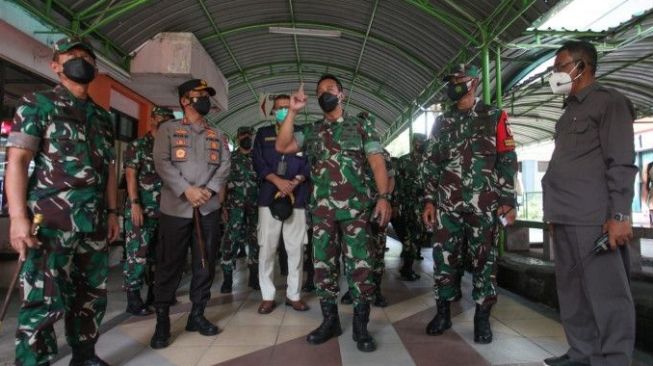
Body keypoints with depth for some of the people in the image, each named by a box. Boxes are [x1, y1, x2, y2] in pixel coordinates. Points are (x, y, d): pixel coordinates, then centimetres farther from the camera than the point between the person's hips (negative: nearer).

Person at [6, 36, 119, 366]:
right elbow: (17, 160, -7)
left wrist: (112, 212, 14)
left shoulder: (102, 117, 17)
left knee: (92, 294, 12)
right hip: (51, 220, -5)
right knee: (45, 301, -4)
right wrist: (18, 216, -15)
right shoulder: (38, 103, 2)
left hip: (94, 222, 6)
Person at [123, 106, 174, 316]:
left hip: (164, 210, 6)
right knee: (137, 254, -5)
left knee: (158, 253, 13)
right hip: (142, 209, -6)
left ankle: (154, 292, 25)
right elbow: (130, 176, -8)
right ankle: (133, 299, 3)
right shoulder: (137, 146, 0)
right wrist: (135, 204, -17)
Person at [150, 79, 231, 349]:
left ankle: (197, 314, 21)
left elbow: (225, 164, 5)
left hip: (209, 208, 4)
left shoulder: (217, 135, 16)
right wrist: (186, 190, -17)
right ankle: (162, 321, 13)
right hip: (175, 208, -3)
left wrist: (211, 189, -11)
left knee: (206, 263, 7)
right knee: (169, 264, 2)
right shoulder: (168, 129, 6)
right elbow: (162, 163, -7)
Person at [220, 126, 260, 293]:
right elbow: (223, 182, 3)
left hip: (255, 206, 2)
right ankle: (227, 278, 1)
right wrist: (223, 206, -4)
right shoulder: (230, 158, 5)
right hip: (235, 206, -2)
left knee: (255, 240, 7)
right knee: (231, 240, -7)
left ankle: (253, 276, 18)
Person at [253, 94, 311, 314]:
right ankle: (267, 296, 11)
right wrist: (278, 181, -12)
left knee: (296, 249, 2)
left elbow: (309, 163, 5)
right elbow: (258, 162, 3)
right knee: (267, 248, 0)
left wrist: (294, 183, -12)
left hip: (297, 197, 0)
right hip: (269, 196, 0)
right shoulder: (263, 134, 14)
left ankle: (294, 295, 14)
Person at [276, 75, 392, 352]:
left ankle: (360, 325, 11)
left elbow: (377, 162, -2)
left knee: (360, 266, -2)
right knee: (323, 266, 7)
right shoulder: (311, 131, 16)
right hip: (323, 210, 3)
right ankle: (330, 321, 21)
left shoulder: (362, 126, 7)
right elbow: (282, 147, 2)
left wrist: (383, 197, -14)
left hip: (356, 208, -3)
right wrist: (292, 112, -2)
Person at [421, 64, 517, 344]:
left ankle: (482, 318, 17)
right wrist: (429, 200, 4)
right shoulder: (442, 121, 13)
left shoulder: (494, 117, 4)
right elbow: (430, 163, 11)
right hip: (447, 204, 3)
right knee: (444, 258, 4)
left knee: (484, 260, 5)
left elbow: (507, 161, 0)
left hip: (484, 204, -2)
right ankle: (443, 312, 18)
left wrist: (508, 200, -7)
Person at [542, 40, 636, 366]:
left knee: (606, 295, -4)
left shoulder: (608, 101, -1)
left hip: (593, 218, -8)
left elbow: (621, 162, -10)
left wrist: (619, 214, -18)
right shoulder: (570, 111, 22)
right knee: (572, 292, 11)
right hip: (566, 218, 8)